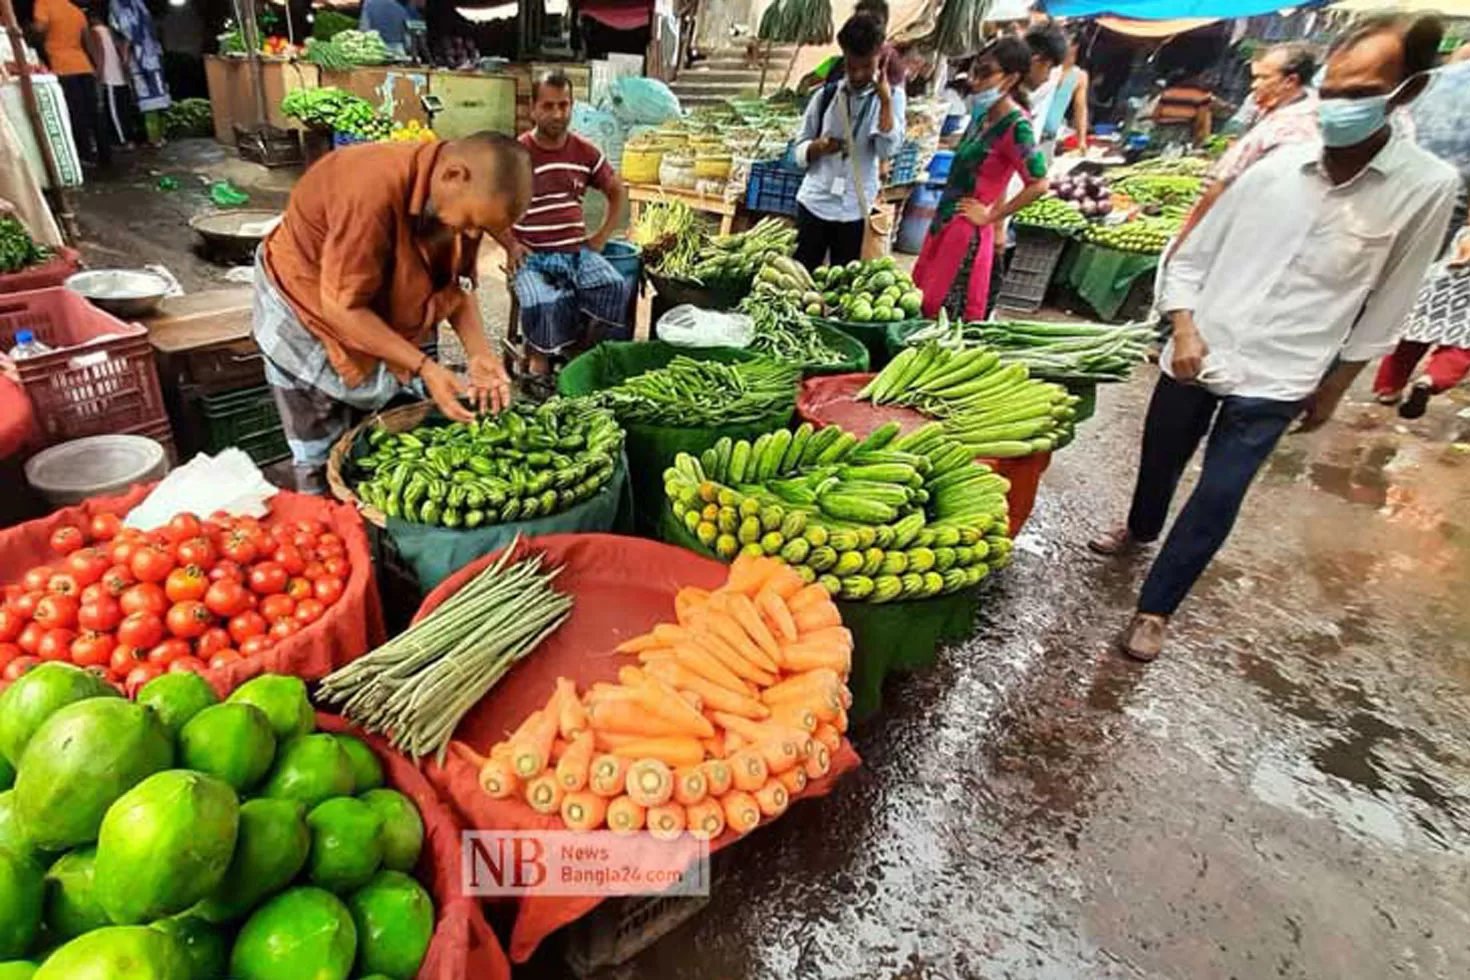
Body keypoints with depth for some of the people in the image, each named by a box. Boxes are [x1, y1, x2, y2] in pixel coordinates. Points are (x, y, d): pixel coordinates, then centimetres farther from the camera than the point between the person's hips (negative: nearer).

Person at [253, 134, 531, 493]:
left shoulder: (465, 200, -14)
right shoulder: (373, 188, -37)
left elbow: (458, 285, -5)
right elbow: (343, 307, -33)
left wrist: (479, 355, -21)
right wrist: (424, 368, -35)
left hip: (386, 318, 6)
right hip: (309, 315, -6)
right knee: (323, 462, 2)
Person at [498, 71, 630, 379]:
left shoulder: (586, 152, 9)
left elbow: (618, 191, 22)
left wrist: (601, 237, 11)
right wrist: (510, 245, -6)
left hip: (578, 251, 3)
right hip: (532, 256, -3)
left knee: (615, 288, -28)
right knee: (542, 304, -34)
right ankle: (540, 358, -5)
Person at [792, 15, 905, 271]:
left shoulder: (892, 96, 2)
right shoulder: (825, 94, 4)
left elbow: (887, 150, -12)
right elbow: (800, 151, 6)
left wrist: (885, 99, -15)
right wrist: (819, 147, -15)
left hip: (855, 210, -1)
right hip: (814, 204, 1)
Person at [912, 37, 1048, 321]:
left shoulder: (1016, 125, -16)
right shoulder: (983, 113, 9)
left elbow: (1038, 184, -22)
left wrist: (991, 216, -14)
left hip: (966, 233, -9)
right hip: (944, 223, 9)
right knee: (919, 302, 15)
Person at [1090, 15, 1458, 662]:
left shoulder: (1427, 187, -6)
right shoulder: (1274, 166, -2)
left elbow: (1384, 308, 1)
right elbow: (1191, 255, 5)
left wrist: (1332, 389, 4)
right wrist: (1185, 328, -9)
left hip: (1276, 380, -2)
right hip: (1196, 358, 3)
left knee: (1217, 502, -5)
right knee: (1159, 459, 19)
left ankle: (1155, 608, 12)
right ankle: (1140, 529, 50)